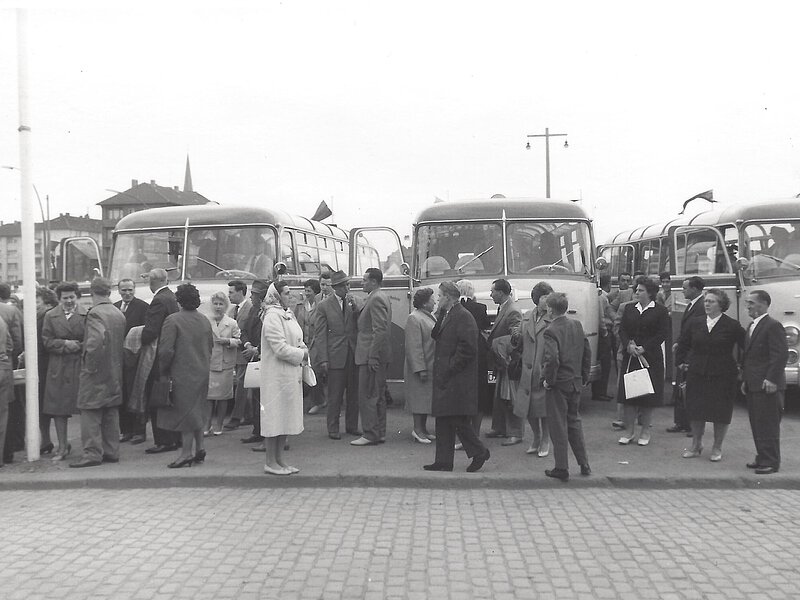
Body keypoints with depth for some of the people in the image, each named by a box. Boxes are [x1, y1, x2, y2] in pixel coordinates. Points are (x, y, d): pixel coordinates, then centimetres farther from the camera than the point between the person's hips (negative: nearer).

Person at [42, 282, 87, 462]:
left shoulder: (86, 315, 1)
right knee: (58, 408, 7)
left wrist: (79, 345, -15)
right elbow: (46, 341, 2)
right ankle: (62, 446, 20)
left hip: (81, 366, -2)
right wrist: (65, 344, -12)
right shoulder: (50, 316, 8)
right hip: (58, 368, 2)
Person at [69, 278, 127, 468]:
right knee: (111, 413, 13)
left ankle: (92, 454, 1)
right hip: (115, 372, 8)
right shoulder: (119, 314, 9)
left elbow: (96, 340, -30)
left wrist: (90, 365, -20)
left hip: (97, 373, -8)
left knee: (90, 413, -1)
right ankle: (111, 452, 18)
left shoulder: (95, 313, -16)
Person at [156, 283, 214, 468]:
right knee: (196, 410, 17)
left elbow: (166, 350, -17)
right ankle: (199, 448, 21)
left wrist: (163, 370, -4)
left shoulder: (172, 320, -14)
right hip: (202, 372, 6)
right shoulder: (205, 321, 6)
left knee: (185, 412, 0)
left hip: (182, 373, -6)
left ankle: (186, 452, 4)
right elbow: (210, 346, 12)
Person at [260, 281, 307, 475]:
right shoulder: (272, 317, -15)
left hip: (291, 375, 9)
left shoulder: (289, 315, 12)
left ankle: (279, 460, 21)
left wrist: (302, 348, -1)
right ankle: (270, 462, 9)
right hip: (277, 374, -9)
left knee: (285, 416, 13)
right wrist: (301, 353, -10)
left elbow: (295, 340, 20)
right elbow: (280, 348, -21)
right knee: (275, 416, -1)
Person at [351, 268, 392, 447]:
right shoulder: (380, 298, 16)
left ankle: (370, 435, 0)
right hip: (378, 356, 11)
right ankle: (379, 433, 21)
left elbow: (380, 330, -22)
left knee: (367, 396, -5)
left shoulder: (376, 299, -16)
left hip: (372, 357, -11)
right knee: (378, 396, 14)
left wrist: (372, 357, -22)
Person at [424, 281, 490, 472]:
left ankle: (479, 451, 13)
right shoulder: (446, 315, 17)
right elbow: (435, 335, 10)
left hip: (457, 380, -9)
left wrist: (449, 370, -18)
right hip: (444, 378, 9)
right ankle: (443, 461, 16)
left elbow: (467, 348, -19)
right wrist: (440, 315, -2)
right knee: (443, 421, 10)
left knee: (458, 419, -5)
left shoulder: (463, 316, -13)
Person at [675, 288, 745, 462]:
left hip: (722, 375, -3)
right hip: (697, 374, 3)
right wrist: (680, 361, 11)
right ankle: (696, 445, 22)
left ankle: (717, 448, 19)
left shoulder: (732, 326, -7)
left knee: (721, 412, 4)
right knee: (695, 410, 6)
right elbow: (683, 343, 16)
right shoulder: (695, 323, 5)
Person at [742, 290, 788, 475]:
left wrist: (771, 379, -22)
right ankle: (762, 458, 23)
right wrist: (745, 380, 18)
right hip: (753, 386, 9)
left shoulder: (773, 326, -12)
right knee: (757, 425, 13)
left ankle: (771, 462, 4)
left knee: (768, 425, -3)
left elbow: (781, 354, -18)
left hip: (767, 386, -9)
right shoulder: (752, 326, 17)